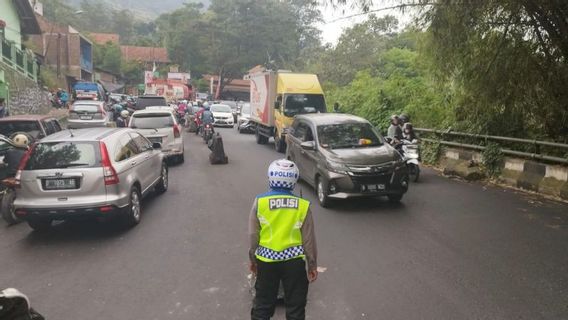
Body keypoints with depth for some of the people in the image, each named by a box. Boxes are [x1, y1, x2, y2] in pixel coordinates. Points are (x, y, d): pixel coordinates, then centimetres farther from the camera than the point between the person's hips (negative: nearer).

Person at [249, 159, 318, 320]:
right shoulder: (303, 205, -8)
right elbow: (309, 239, -3)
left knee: (263, 304, 15)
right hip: (294, 260, 0)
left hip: (266, 260, 1)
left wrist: (252, 259, 11)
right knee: (295, 304, 13)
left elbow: (253, 235, -3)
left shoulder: (259, 202, -8)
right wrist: (313, 264, 9)